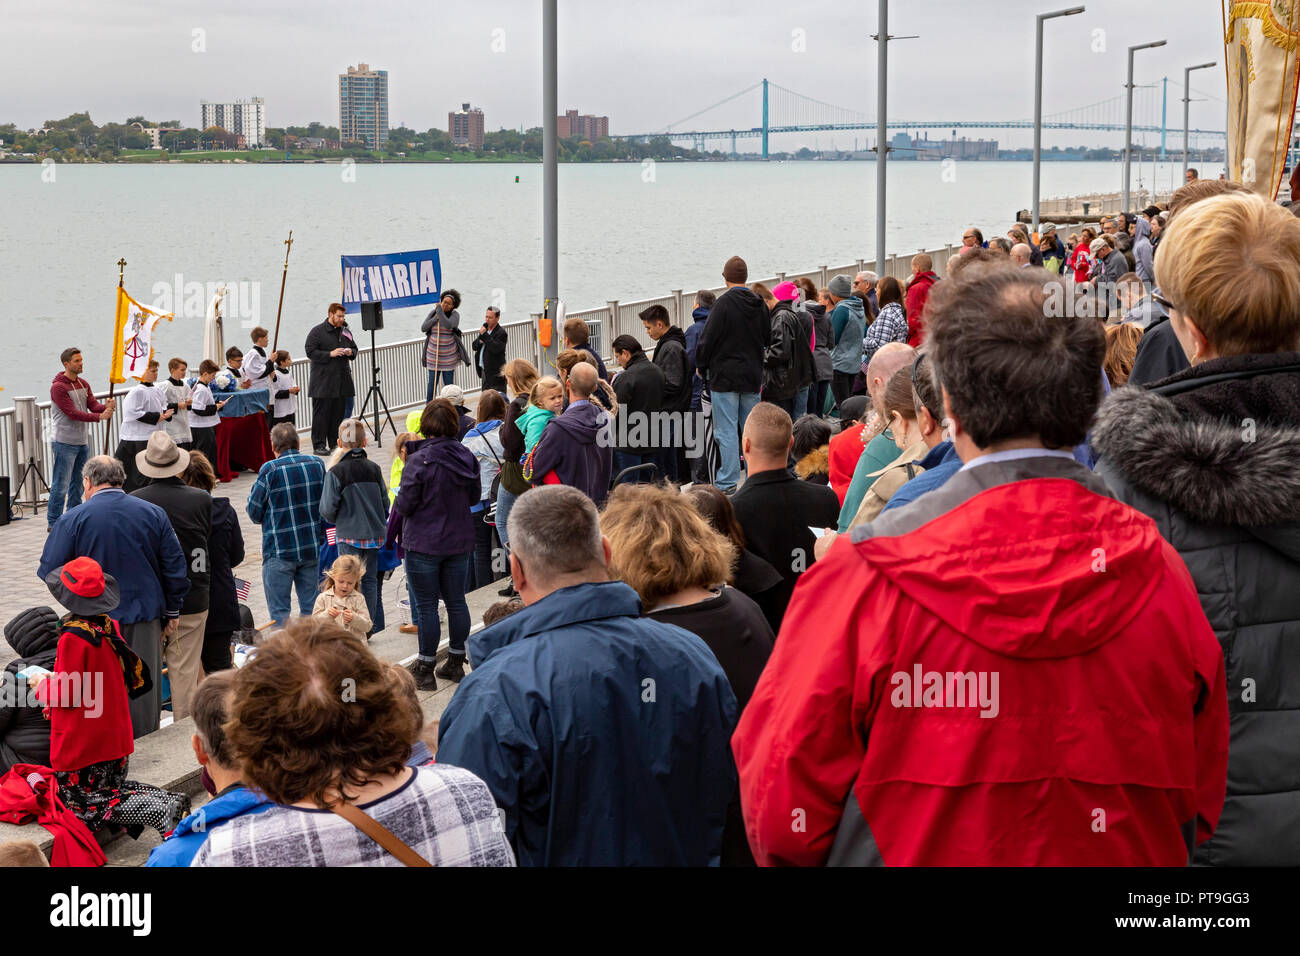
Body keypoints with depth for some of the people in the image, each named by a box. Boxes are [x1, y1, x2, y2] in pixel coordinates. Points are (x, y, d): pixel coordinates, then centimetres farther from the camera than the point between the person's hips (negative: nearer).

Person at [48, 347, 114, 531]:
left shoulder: (83, 384, 11)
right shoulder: (58, 387, -13)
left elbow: (94, 405, 2)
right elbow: (72, 413, -20)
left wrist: (106, 406, -21)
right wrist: (99, 416, -24)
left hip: (82, 441, 8)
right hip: (64, 442, -8)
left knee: (77, 483, 14)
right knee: (60, 485, -7)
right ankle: (53, 523, -1)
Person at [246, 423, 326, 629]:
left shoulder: (270, 470, -12)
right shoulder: (317, 465, 2)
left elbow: (254, 513, -6)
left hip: (279, 550, -4)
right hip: (312, 548, 4)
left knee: (279, 611, 3)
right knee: (310, 607, 12)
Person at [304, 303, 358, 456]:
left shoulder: (346, 331, 15)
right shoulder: (317, 332, -4)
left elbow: (354, 349, 25)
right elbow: (310, 352, -11)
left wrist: (351, 352, 1)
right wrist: (330, 354, -18)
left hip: (342, 380, 6)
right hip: (323, 382, -6)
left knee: (339, 413, 8)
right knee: (321, 413, -5)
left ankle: (336, 444, 16)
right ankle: (319, 445, -2)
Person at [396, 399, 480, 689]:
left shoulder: (419, 461, -19)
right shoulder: (467, 457, -1)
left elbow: (404, 506, -15)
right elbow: (474, 497, 10)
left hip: (424, 544, -5)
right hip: (460, 541, 5)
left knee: (426, 605, 2)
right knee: (456, 600, 15)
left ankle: (425, 670, 9)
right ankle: (456, 662, 24)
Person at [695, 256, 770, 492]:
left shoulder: (724, 303, -13)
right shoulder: (759, 304, 6)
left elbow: (708, 339, -12)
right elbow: (768, 338, 15)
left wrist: (701, 367, 2)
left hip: (725, 376, -6)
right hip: (753, 376, 6)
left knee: (727, 431, -4)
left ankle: (728, 483, -6)